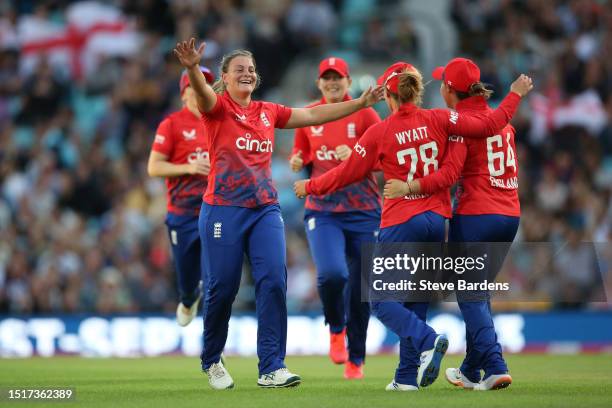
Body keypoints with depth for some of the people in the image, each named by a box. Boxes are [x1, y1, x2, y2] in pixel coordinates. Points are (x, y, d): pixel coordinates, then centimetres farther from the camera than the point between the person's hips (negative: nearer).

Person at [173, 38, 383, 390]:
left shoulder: (268, 112, 14)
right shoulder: (217, 107, -2)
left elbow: (313, 115, 20)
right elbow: (202, 92, -24)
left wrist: (358, 104, 16)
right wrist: (193, 68, -46)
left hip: (266, 209, 4)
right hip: (224, 211, -4)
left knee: (274, 281, -10)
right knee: (222, 288, 0)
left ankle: (272, 367, -8)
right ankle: (212, 361, 23)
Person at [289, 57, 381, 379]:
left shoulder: (364, 114, 0)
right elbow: (301, 155, 21)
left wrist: (354, 156, -21)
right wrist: (297, 162, -2)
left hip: (363, 211, 0)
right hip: (322, 210, 1)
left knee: (360, 288, 4)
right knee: (331, 273, -24)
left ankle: (356, 359, 20)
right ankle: (336, 329, 6)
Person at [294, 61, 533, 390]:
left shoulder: (379, 133, -7)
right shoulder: (439, 120, -1)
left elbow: (348, 172, 1)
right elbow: (489, 125, -3)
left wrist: (310, 187, 16)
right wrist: (515, 95, 12)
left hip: (401, 224, -5)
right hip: (436, 221, 5)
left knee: (381, 301, 2)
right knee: (414, 301, 13)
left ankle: (427, 341, -22)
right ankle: (407, 376, 10)